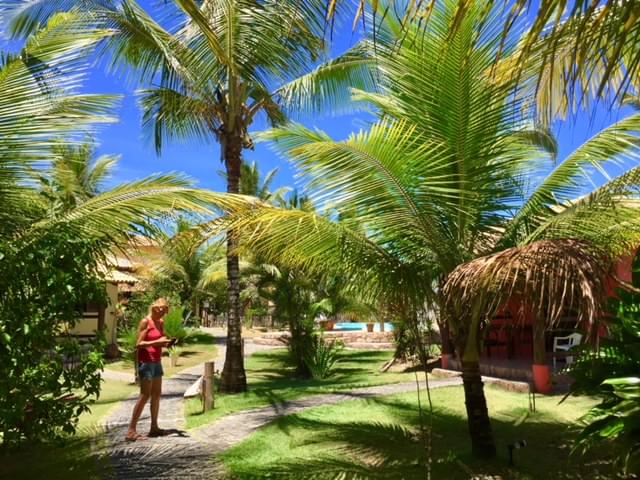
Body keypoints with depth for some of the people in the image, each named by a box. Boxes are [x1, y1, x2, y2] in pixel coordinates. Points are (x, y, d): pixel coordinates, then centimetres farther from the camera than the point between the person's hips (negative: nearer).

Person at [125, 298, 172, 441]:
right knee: (145, 395, -9)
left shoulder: (161, 323, 11)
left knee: (157, 394, 9)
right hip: (146, 362, -8)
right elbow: (138, 344, -14)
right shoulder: (145, 322, -10)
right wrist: (156, 342, -23)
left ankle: (154, 427, 17)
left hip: (156, 362, 8)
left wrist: (166, 342, -1)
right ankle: (131, 430, -5)